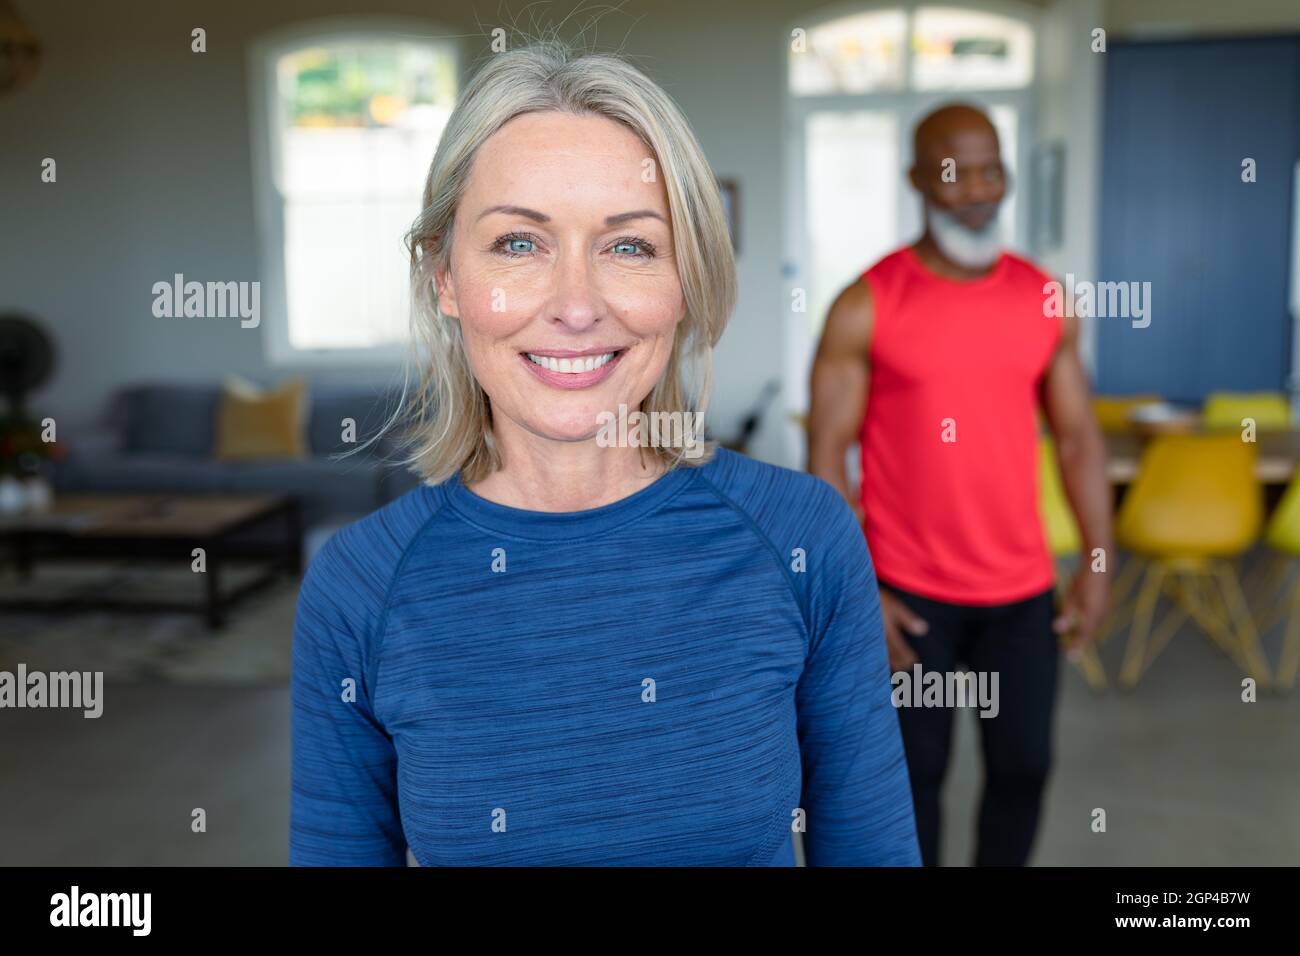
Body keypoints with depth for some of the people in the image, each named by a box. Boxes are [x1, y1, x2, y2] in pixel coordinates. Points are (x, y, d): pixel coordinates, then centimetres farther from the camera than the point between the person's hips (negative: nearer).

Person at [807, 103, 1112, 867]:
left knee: (1025, 764, 13)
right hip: (909, 593, -3)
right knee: (917, 772, 10)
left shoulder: (1046, 300, 3)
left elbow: (1079, 437, 8)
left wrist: (1098, 562, 3)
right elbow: (827, 457, -9)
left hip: (1024, 588, 4)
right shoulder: (866, 307, -9)